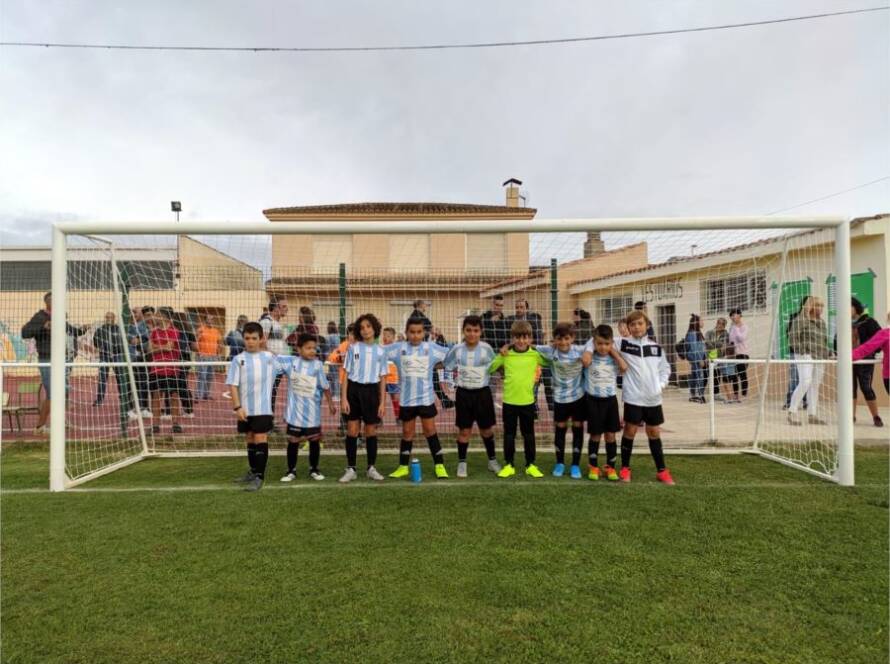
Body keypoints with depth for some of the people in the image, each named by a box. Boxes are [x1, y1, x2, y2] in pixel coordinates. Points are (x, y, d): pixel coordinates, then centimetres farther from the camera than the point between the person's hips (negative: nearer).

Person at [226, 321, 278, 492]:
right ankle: (253, 471, 32)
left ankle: (259, 477, 2)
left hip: (263, 408, -2)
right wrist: (237, 407, -10)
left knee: (260, 439, -4)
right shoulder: (238, 359, -1)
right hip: (245, 409, 2)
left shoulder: (269, 357, 0)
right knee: (250, 440, 16)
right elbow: (234, 385, -4)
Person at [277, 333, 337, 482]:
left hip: (312, 411, 0)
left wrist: (330, 403, 6)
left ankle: (314, 469, 25)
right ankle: (291, 470, 23)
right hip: (295, 411, 0)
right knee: (293, 441, 9)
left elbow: (325, 386, 0)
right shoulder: (290, 361, -5)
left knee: (314, 440, 9)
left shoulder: (318, 365, -7)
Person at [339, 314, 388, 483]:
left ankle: (371, 468, 20)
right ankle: (351, 469, 12)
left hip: (371, 391, 1)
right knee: (352, 431, 1)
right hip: (354, 390, -1)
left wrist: (382, 402, 1)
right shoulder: (353, 348, 1)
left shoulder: (380, 351, 4)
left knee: (371, 431, 7)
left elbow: (382, 379, 6)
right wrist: (344, 398, -6)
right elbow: (346, 375, 2)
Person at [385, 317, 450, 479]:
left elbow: (451, 355, 4)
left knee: (430, 430, 4)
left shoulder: (431, 348, -2)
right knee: (407, 432, 11)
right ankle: (403, 467, 23)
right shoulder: (398, 348, -2)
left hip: (426, 398, -1)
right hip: (406, 399, 1)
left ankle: (439, 465, 14)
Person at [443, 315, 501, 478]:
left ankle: (492, 460, 30)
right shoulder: (457, 349, -5)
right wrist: (451, 374, -5)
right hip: (463, 393, 0)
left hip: (482, 392, 0)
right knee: (464, 430, 7)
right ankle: (462, 463, 20)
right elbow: (447, 367, 7)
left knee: (486, 429, 11)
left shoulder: (486, 348, -7)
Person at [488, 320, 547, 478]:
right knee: (509, 435, 10)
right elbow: (489, 369, 3)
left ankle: (530, 465, 26)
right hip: (509, 402, 0)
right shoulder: (506, 354, -3)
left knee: (529, 435, 12)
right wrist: (500, 355, -7)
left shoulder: (535, 355, -4)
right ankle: (508, 465, 23)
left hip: (528, 402, 0)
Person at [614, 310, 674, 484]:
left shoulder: (656, 347, 6)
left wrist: (661, 385, 1)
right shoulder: (624, 344, -5)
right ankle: (625, 468, 16)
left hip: (653, 398, 3)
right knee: (630, 431, 3)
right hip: (633, 397, -3)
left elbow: (665, 368, 15)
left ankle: (661, 470, 22)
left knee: (654, 432, 12)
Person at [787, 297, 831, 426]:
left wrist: (829, 352, 10)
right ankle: (792, 412, -10)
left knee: (815, 386, 7)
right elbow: (792, 340, -8)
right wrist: (804, 349, -16)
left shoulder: (822, 323, 18)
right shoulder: (801, 320, -4)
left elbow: (824, 342, 24)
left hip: (819, 358, 7)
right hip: (805, 356, -7)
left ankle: (813, 415, 14)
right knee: (804, 383, -16)